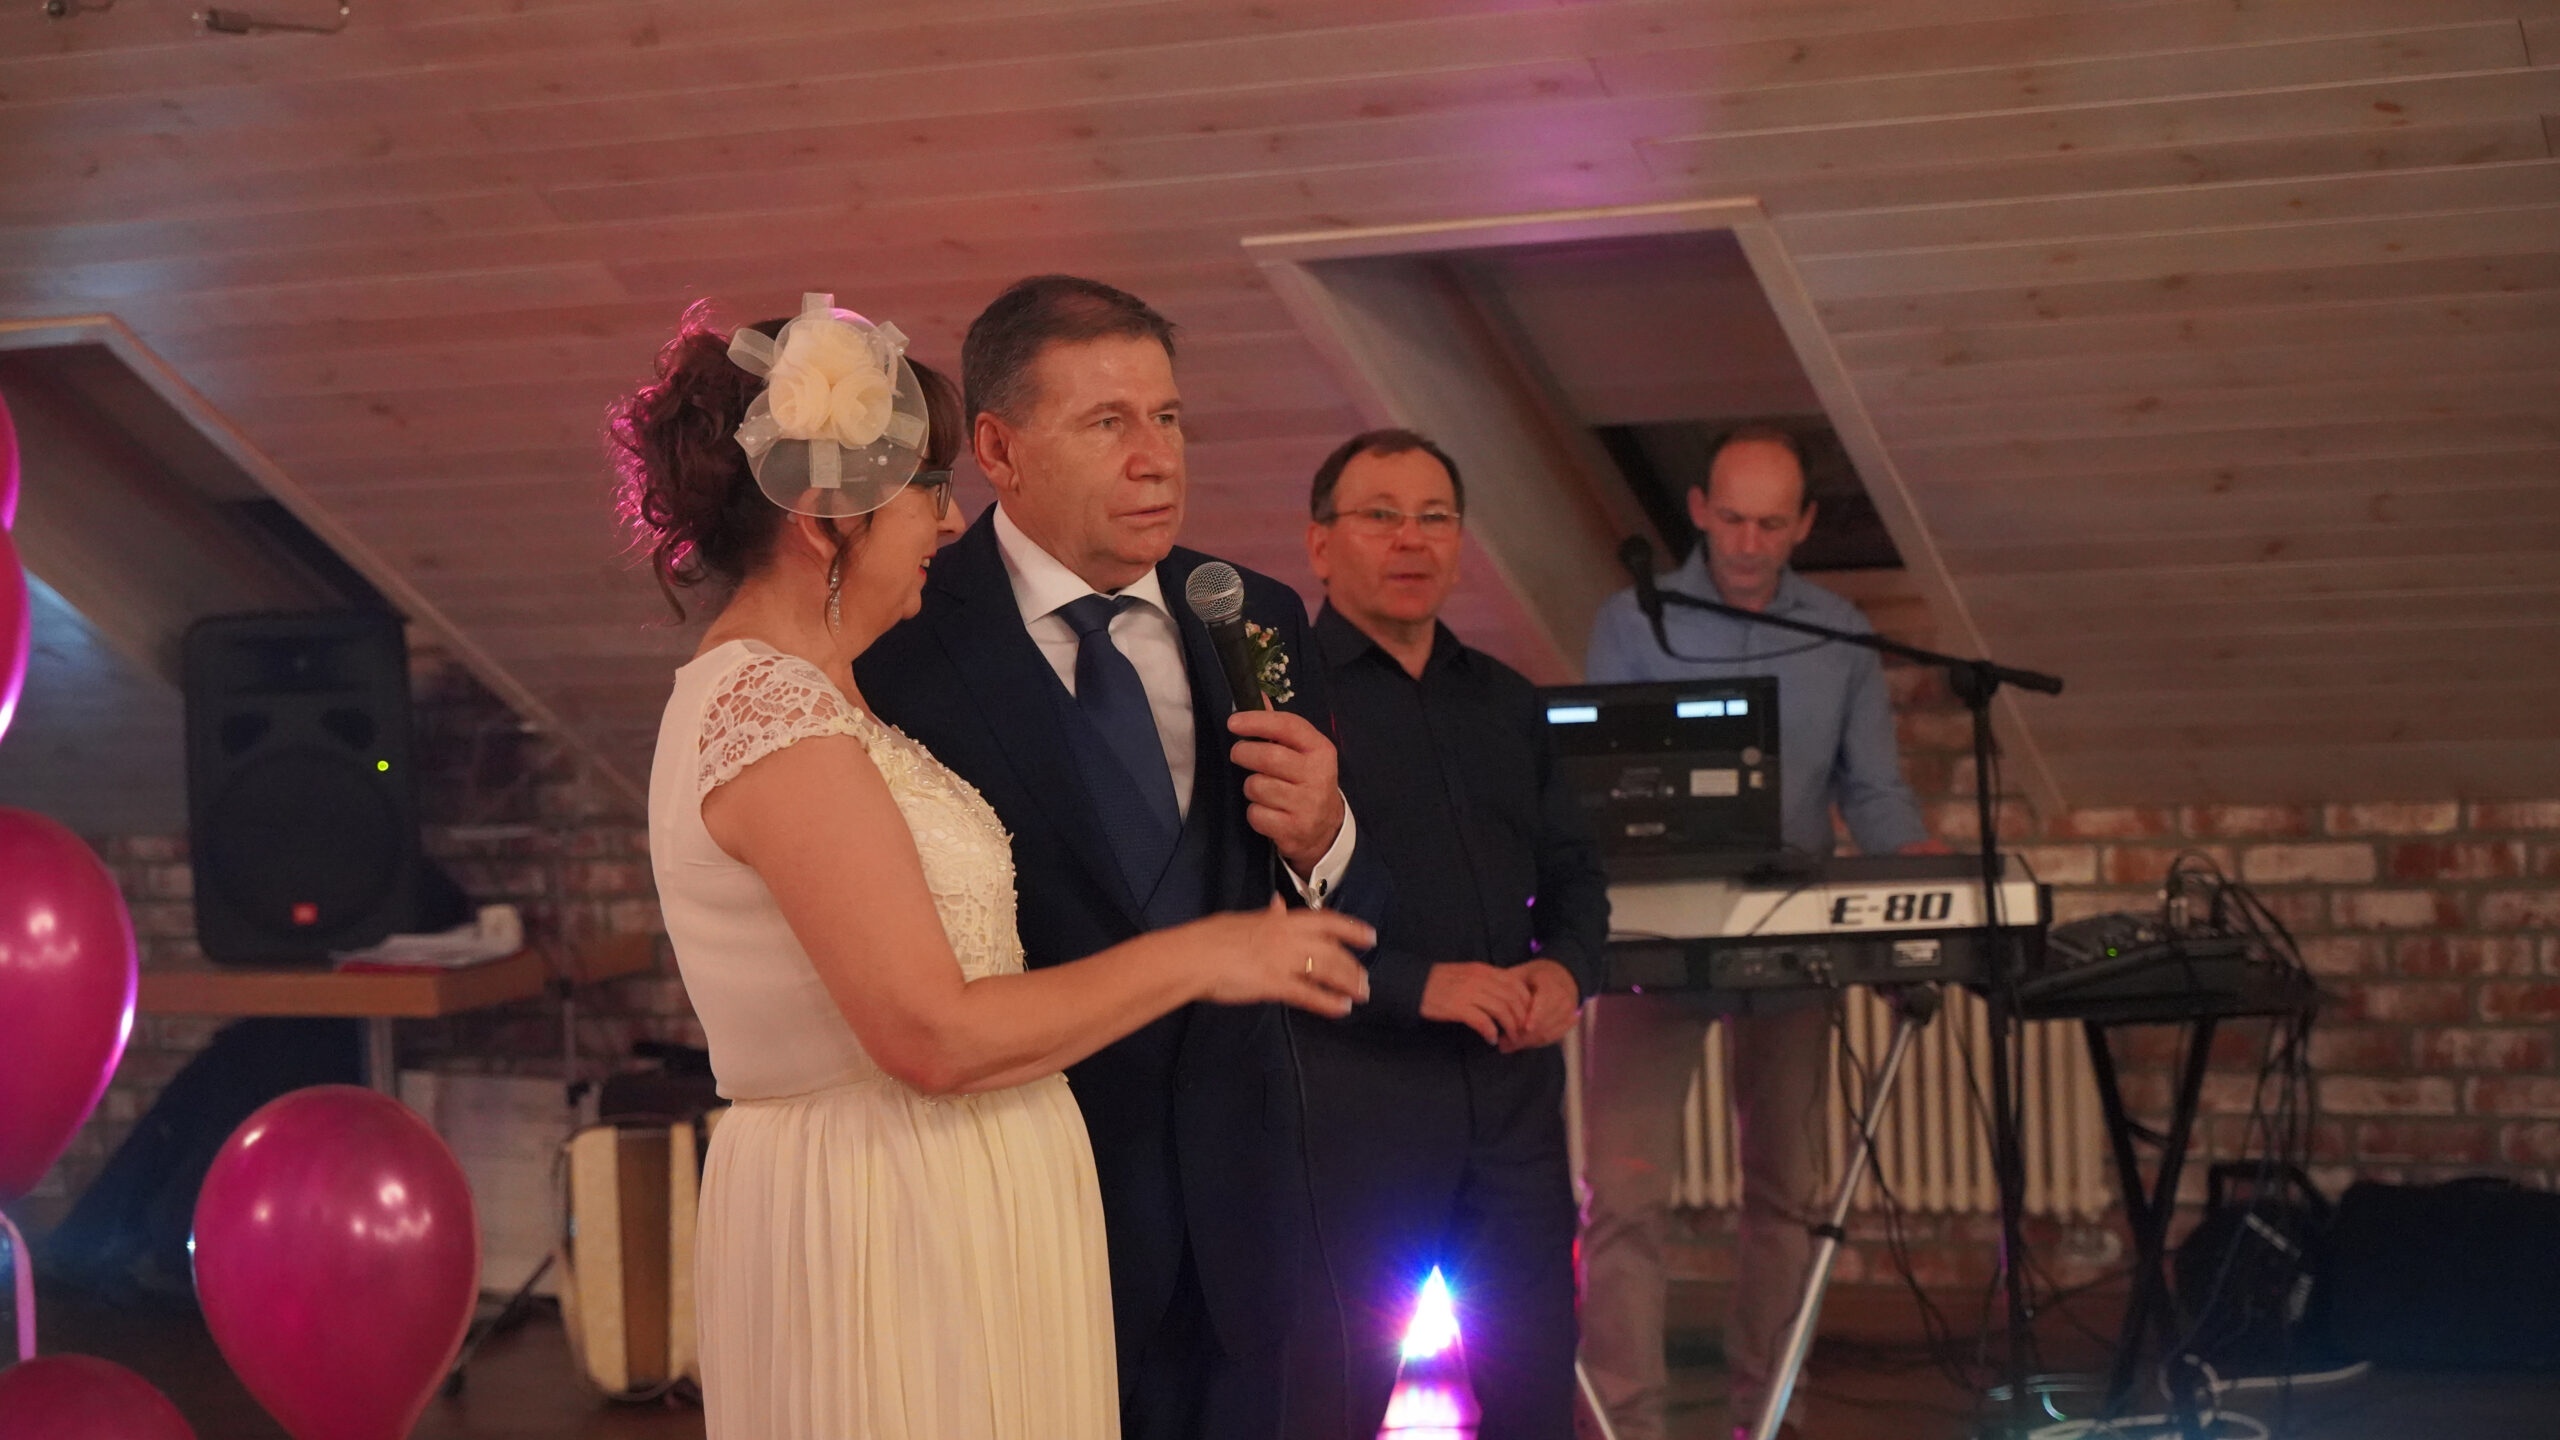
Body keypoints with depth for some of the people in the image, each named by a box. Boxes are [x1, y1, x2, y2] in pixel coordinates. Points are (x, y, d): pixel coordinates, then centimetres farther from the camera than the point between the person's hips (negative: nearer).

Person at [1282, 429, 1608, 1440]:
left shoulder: (1507, 703, 16)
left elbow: (1572, 870, 21)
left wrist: (1568, 967, -2)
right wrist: (1414, 984, -20)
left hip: (1514, 1089, 6)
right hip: (1353, 1095, -6)